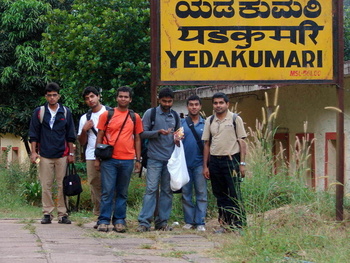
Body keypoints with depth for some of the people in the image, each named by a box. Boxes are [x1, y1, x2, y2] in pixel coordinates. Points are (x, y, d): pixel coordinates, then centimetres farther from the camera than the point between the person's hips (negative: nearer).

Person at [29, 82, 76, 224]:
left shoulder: (65, 112, 8)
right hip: (45, 155, 0)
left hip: (62, 155, 0)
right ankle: (47, 213, 6)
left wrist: (71, 153, 6)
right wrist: (33, 152, -2)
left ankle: (62, 214, 3)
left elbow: (70, 136, 10)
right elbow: (33, 134, 6)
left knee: (62, 186, 0)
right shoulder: (39, 112, 5)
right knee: (46, 186, 1)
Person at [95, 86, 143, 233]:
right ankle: (104, 221, 0)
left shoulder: (135, 117, 10)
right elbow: (100, 137, 7)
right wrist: (97, 159, 2)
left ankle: (119, 221, 11)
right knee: (107, 191, -4)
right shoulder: (107, 115, 5)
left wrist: (138, 160, 9)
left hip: (127, 160, 2)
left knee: (122, 193, 6)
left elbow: (137, 139, 14)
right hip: (109, 160, -2)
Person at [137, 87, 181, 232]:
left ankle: (162, 221, 9)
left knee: (167, 191, 4)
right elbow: (142, 133, -1)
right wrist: (158, 132, -15)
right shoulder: (150, 113, 2)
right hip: (155, 158, -4)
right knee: (151, 189, -10)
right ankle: (144, 222, -11)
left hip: (171, 159, 4)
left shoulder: (175, 116, 15)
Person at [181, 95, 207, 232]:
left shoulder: (205, 124, 8)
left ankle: (200, 222, 1)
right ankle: (189, 221, 12)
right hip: (185, 163, 1)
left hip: (199, 163, -1)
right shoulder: (181, 123, 8)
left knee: (201, 193, -2)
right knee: (186, 193, 5)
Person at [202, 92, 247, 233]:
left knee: (235, 194, -6)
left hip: (231, 160, -4)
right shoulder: (209, 121, 12)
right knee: (220, 195, 8)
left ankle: (239, 225, -3)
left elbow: (242, 142, -1)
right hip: (214, 160, 4)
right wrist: (205, 166, 8)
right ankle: (224, 224, 15)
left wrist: (242, 163, -7)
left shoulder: (235, 119, 1)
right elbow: (206, 144, 13)